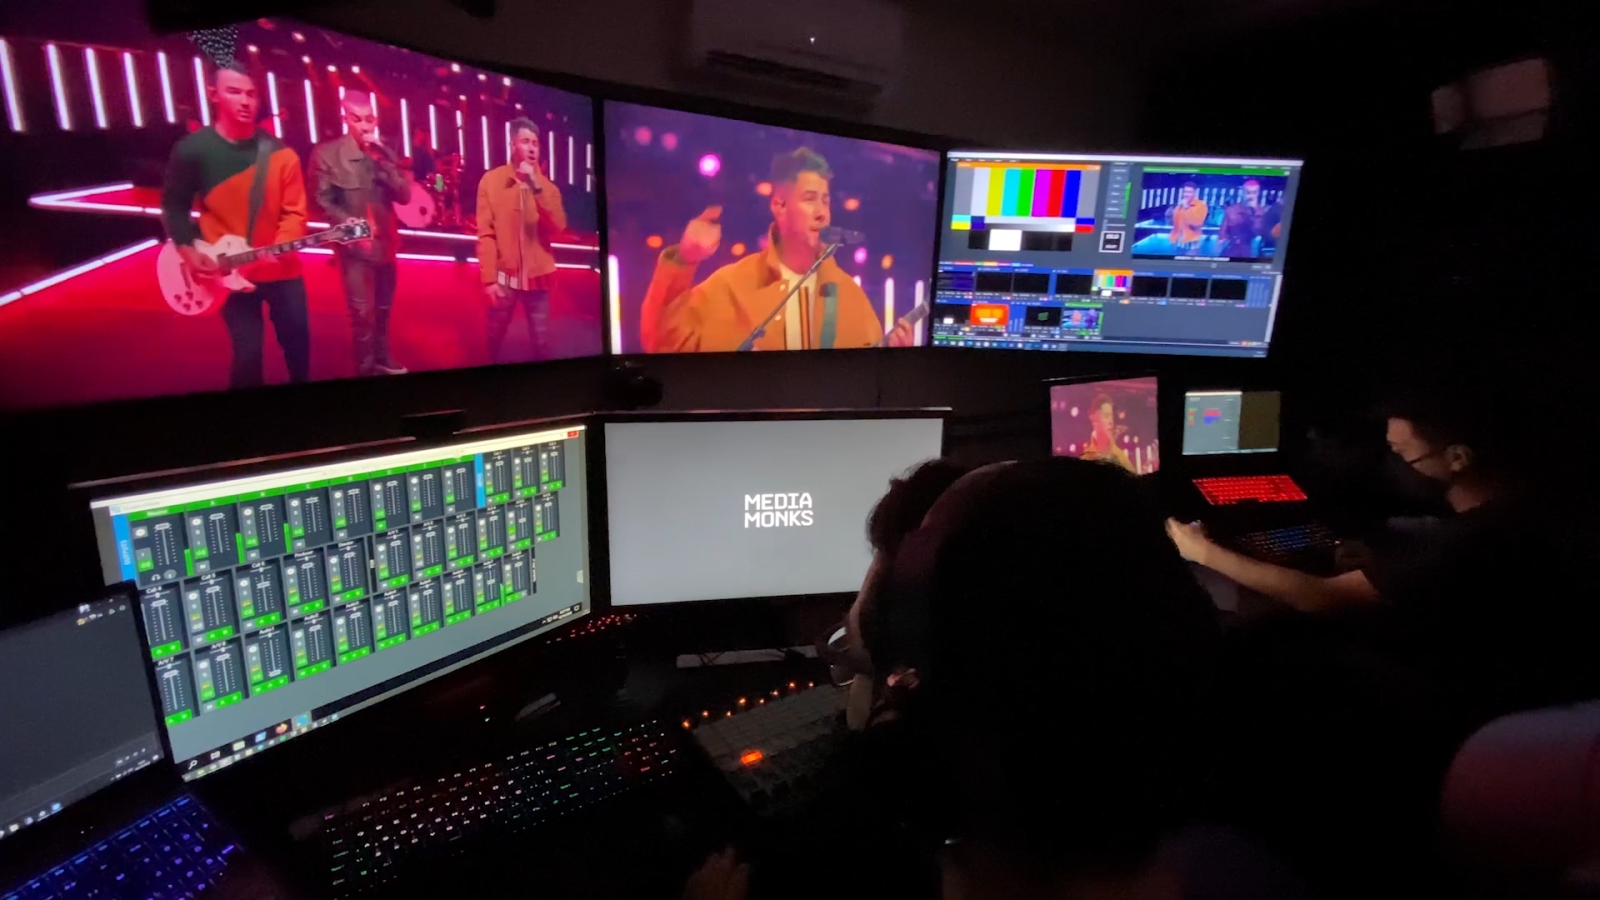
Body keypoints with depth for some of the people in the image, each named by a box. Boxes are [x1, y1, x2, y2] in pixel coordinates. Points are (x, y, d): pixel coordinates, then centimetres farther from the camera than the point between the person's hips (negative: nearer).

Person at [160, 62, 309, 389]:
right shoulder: (191, 150, -3)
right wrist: (188, 251, -9)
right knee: (247, 354, 2)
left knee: (297, 342, 10)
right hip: (229, 274, -1)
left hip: (282, 270, 1)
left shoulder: (280, 153, -1)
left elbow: (295, 211, -2)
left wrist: (280, 247, -18)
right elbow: (174, 205, 4)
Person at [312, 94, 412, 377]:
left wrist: (381, 159, -13)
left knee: (383, 308, 17)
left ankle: (382, 359, 33)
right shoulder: (327, 153, -6)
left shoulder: (385, 153, 8)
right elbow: (324, 200, -7)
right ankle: (366, 368, 4)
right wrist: (350, 224, -22)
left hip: (386, 243, 5)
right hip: (355, 246, -5)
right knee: (363, 312, -9)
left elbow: (405, 195, -3)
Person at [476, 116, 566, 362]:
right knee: (494, 337, 12)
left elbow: (558, 227, -12)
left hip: (537, 276, 1)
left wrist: (536, 187, -19)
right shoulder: (491, 180, -3)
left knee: (541, 342, 4)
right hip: (504, 276, -1)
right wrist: (489, 278, -11)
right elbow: (485, 234, -6)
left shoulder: (547, 185, 4)